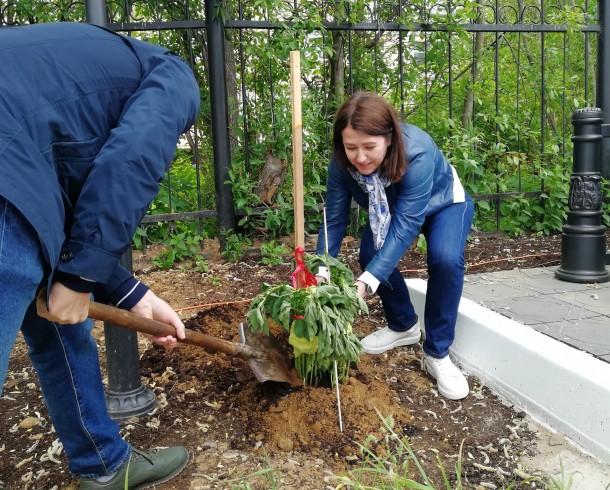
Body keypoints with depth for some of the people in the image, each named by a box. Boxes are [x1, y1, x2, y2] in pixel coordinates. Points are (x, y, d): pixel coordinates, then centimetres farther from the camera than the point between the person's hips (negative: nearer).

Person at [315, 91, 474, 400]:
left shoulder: (417, 152, -42)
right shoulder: (342, 161, -27)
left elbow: (405, 225, -43)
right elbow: (334, 218, -21)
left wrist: (367, 282, -51)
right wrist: (322, 272, -34)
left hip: (444, 203, -4)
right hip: (391, 208, 4)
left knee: (446, 259, -30)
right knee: (371, 256, -19)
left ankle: (438, 354, -13)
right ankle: (404, 327, 9)